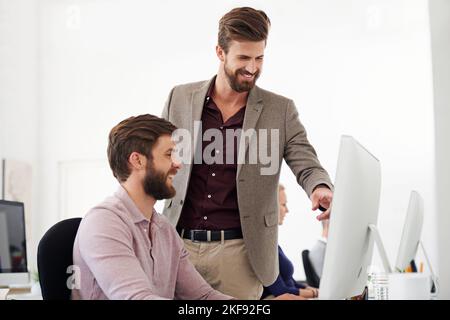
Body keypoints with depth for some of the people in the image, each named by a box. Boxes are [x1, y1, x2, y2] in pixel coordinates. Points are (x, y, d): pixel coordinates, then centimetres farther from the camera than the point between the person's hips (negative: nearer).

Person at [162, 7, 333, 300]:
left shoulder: (281, 110, 2)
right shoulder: (180, 98, 6)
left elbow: (307, 165, -2)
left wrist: (321, 188, -26)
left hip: (238, 251, -1)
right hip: (178, 244, 1)